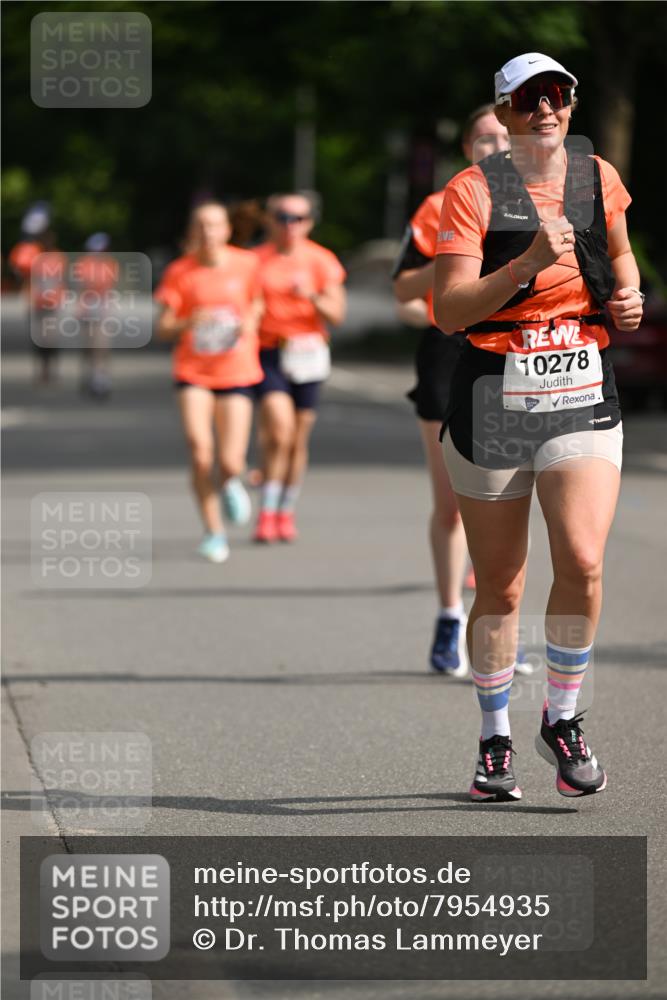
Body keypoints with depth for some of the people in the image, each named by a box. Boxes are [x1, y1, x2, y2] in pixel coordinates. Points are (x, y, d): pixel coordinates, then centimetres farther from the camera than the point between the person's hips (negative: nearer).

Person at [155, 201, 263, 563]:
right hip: (193, 372, 0)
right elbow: (163, 329, -4)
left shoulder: (246, 264, -2)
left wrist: (251, 323, -6)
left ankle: (231, 482, 33)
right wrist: (189, 322, -24)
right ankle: (213, 531, -2)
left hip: (236, 373, 0)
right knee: (199, 450, -17)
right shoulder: (179, 272, -4)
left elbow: (259, 302, 16)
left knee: (230, 464, -7)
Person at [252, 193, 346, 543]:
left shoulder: (321, 261, 4)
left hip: (308, 353, 1)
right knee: (280, 429, -18)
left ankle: (286, 512, 21)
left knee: (298, 439, 5)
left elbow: (337, 314, -1)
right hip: (269, 353, -1)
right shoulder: (256, 261, 4)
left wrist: (311, 296, -18)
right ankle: (267, 511, -12)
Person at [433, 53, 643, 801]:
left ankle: (562, 719, 4)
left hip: (583, 399, 2)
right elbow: (448, 311, -15)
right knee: (498, 587, 5)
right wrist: (528, 263, -27)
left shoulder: (598, 178, 7)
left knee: (582, 561, -17)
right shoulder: (473, 190, -6)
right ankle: (494, 742, 23)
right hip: (494, 398, -2)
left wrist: (628, 294, 8)